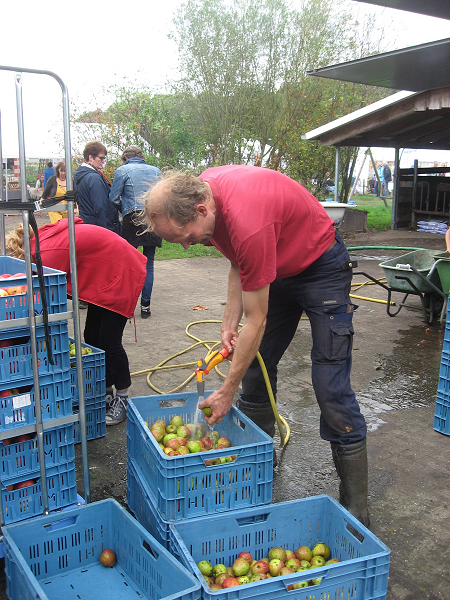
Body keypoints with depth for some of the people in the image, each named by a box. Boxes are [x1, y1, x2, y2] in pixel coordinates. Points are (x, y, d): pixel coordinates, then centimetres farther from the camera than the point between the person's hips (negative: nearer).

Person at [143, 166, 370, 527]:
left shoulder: (248, 223, -38)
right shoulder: (199, 190, -12)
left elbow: (256, 322, -28)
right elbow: (239, 263, 3)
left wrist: (227, 392, -19)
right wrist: (229, 325, -5)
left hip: (320, 267, -8)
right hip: (276, 267, 9)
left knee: (331, 389, -12)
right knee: (256, 371, 9)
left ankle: (356, 507, 0)